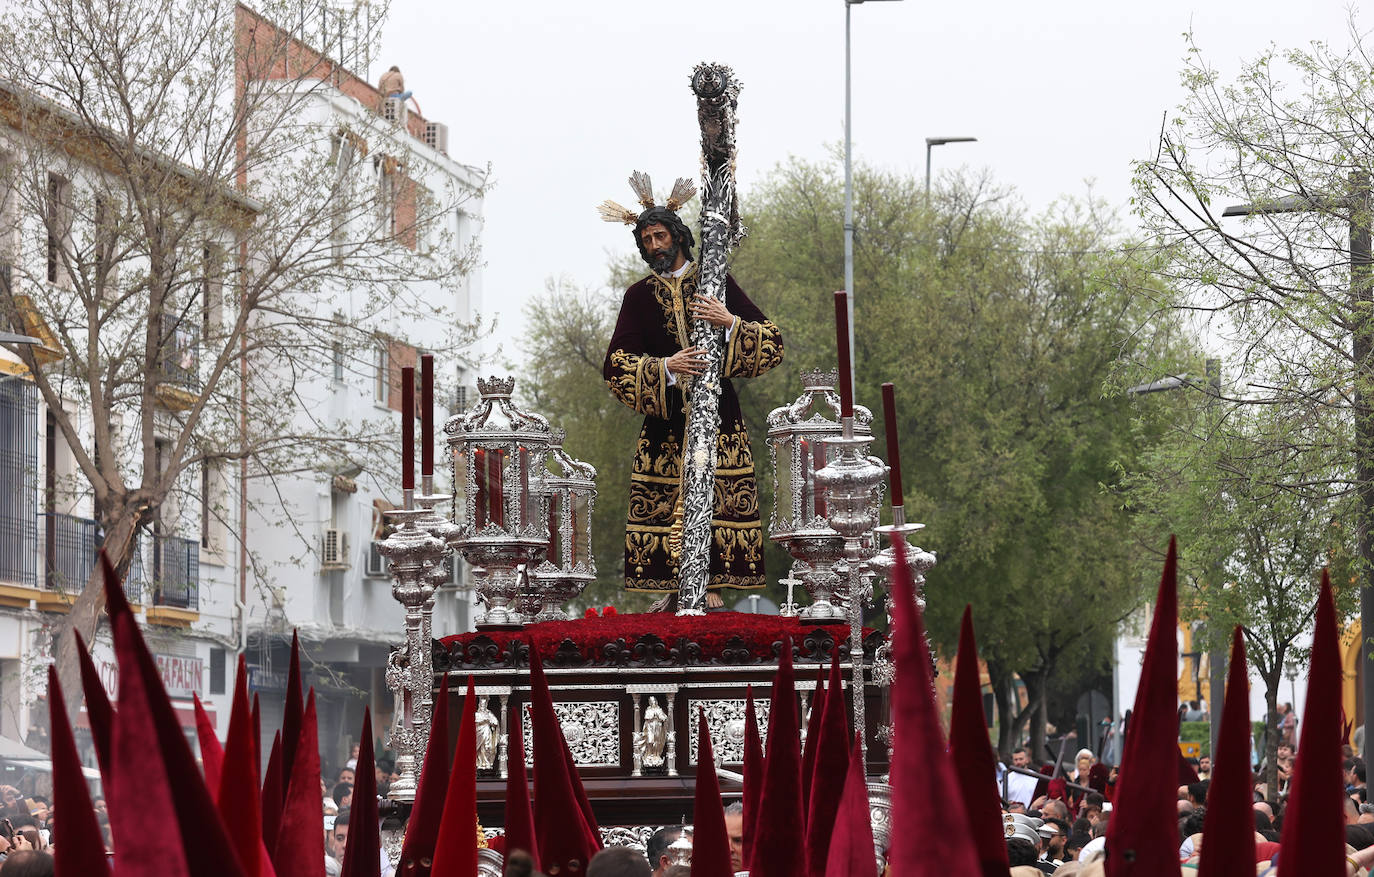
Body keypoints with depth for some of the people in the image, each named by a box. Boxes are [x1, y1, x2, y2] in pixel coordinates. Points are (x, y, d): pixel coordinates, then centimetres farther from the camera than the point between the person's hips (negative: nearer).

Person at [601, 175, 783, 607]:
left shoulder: (716, 283, 7)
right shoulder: (640, 296, 9)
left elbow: (773, 342, 3)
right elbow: (615, 366, -1)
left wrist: (730, 323, -15)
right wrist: (666, 368, -16)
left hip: (717, 413, -1)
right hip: (664, 416, 1)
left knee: (717, 500, -9)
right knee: (661, 501, -6)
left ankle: (709, 586, -6)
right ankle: (673, 590, -1)